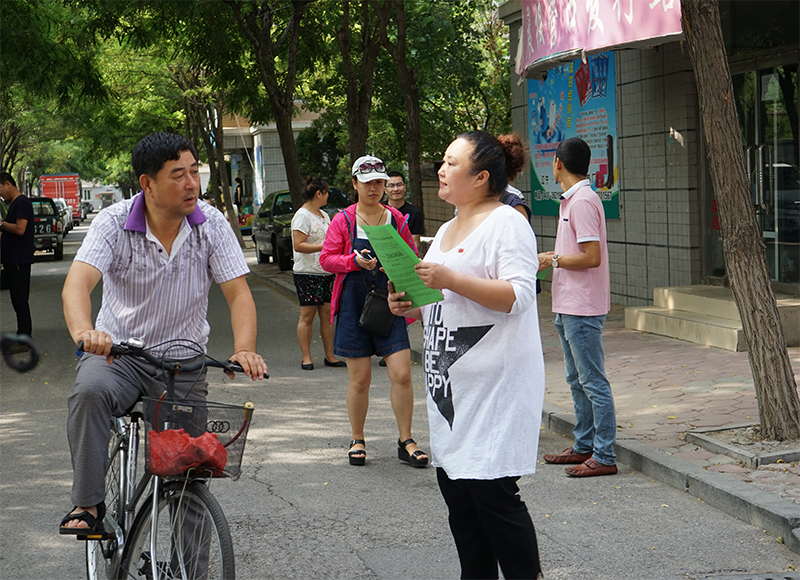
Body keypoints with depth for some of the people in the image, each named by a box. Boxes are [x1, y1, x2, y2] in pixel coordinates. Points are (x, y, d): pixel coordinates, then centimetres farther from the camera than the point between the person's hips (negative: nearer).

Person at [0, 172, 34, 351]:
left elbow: (20, 229, -22)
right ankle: (25, 334, 20)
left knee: (20, 300, -7)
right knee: (19, 300, 14)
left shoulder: (21, 202, -14)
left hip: (19, 261, -10)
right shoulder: (15, 202, 18)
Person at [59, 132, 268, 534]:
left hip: (184, 365, 2)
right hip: (118, 355, -2)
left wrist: (244, 349, -29)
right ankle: (87, 506, -25)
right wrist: (83, 331, -49)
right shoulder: (115, 222, -12)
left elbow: (238, 293, -8)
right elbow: (77, 283, -25)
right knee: (90, 391, -35)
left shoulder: (211, 225, -6)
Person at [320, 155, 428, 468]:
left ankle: (406, 442, 7)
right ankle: (357, 440, 21)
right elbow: (326, 259, -2)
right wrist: (355, 260, -18)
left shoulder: (397, 219, 8)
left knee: (402, 374, -6)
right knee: (359, 379, 3)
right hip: (354, 304, -1)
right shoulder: (343, 220, 2)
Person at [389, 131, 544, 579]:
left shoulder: (507, 224, -8)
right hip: (451, 384, 9)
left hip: (495, 385, -9)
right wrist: (412, 306, 9)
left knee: (491, 492, -11)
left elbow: (517, 295, -19)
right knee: (456, 493, 10)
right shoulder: (447, 231, 20)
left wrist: (451, 280, -24)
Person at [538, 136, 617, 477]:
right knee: (577, 380, 17)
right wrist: (550, 256, 13)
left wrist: (553, 261, -12)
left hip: (582, 309, -11)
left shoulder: (582, 201, -17)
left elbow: (592, 257, -22)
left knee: (593, 382, -6)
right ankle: (584, 446, 27)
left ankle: (604, 456, -2)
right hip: (568, 307, 11)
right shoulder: (571, 200, 15)